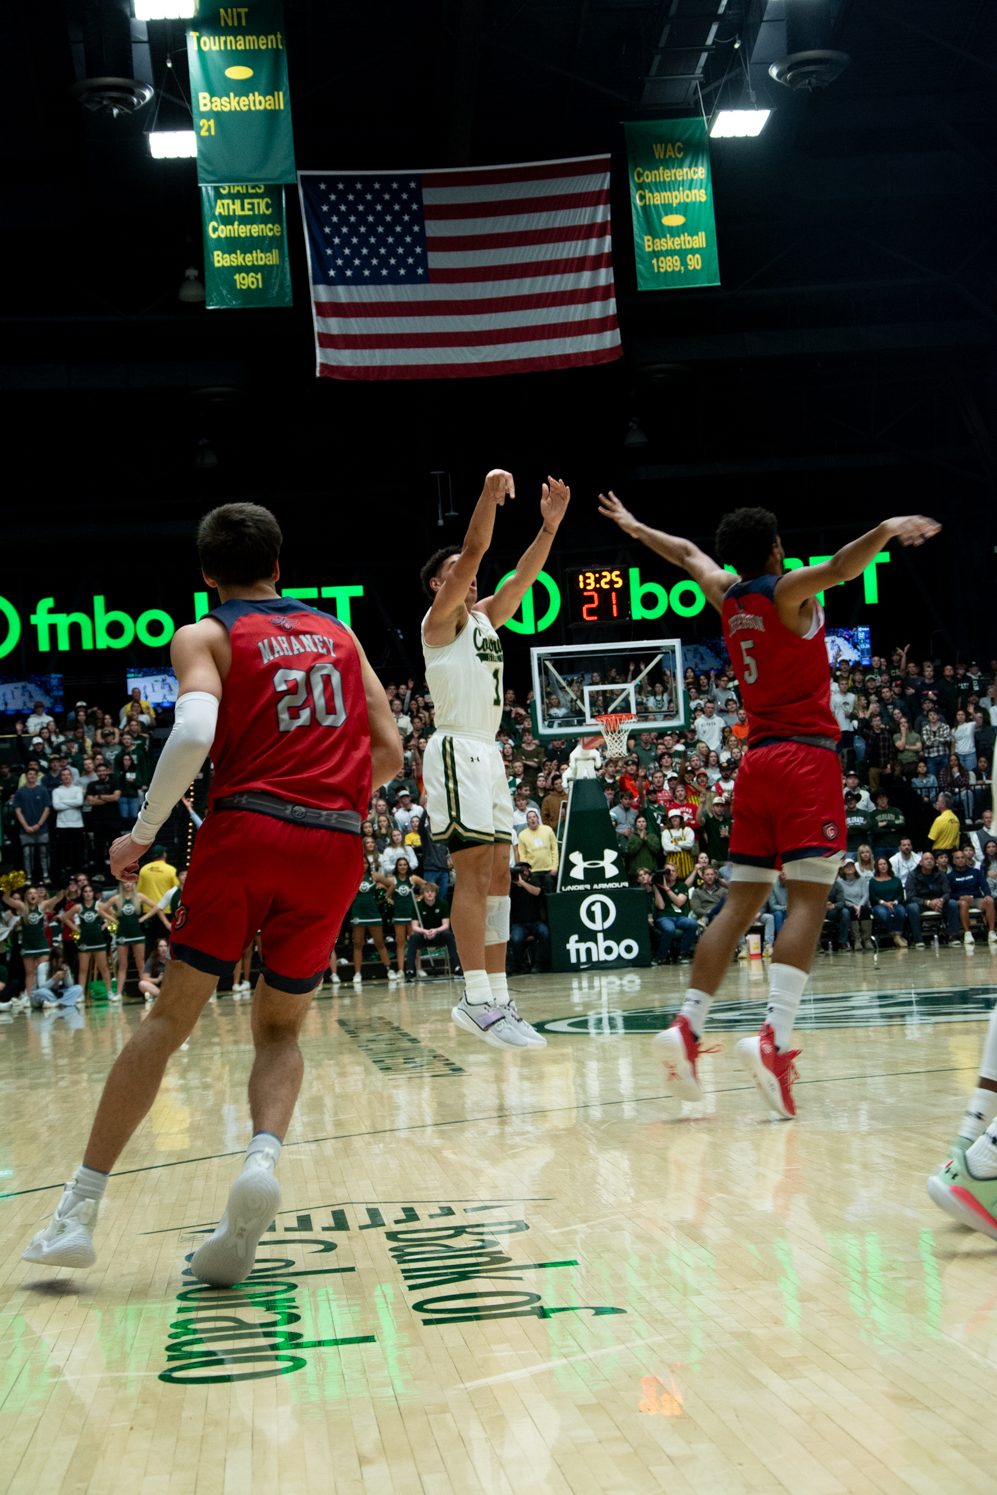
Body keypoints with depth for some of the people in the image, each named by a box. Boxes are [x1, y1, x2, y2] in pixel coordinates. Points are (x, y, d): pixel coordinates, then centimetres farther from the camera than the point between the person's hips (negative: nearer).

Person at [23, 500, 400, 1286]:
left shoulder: (205, 636, 7)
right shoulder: (339, 633, 20)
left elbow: (195, 732, -13)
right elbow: (389, 752, 15)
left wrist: (142, 832, -3)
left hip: (246, 830, -3)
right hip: (336, 847, 3)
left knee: (171, 1017, 6)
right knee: (280, 1028, 16)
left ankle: (80, 1209, 5)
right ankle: (264, 1157, -13)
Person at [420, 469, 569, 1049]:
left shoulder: (485, 616, 20)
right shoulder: (441, 618, -3)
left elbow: (525, 575, 12)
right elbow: (473, 553, -16)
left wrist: (549, 525, 2)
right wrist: (489, 494, -24)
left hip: (489, 752, 9)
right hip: (458, 750, -9)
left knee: (498, 874, 5)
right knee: (473, 870, -13)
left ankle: (497, 997, 6)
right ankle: (479, 1000, -16)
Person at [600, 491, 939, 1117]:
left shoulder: (725, 593, 13)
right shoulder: (788, 589, -5)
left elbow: (686, 551, 32)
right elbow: (838, 568, -26)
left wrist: (636, 527, 48)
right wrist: (887, 529, -39)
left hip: (757, 759, 7)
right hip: (808, 757, -7)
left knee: (741, 903, 7)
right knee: (809, 899, -13)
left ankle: (689, 1026, -3)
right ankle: (774, 1036, -29)